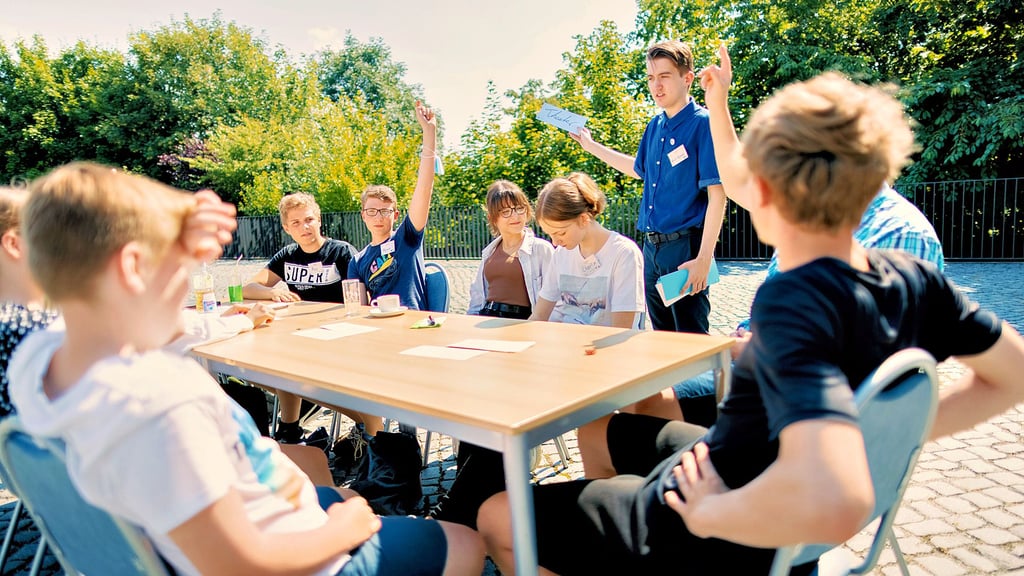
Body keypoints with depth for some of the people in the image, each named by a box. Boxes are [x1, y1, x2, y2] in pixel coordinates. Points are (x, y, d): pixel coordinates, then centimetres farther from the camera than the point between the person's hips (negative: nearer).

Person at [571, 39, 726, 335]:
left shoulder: (702, 125, -11)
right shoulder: (655, 126, 11)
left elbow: (717, 195, -15)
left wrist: (703, 258, -20)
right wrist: (591, 146, 33)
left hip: (685, 246, -7)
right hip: (652, 245, 7)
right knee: (661, 337, 17)